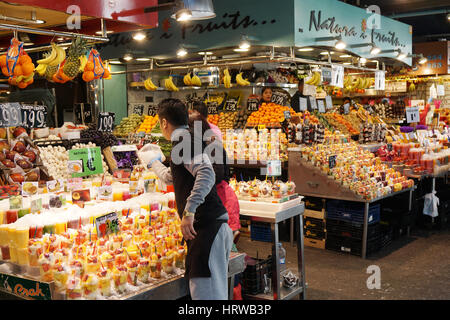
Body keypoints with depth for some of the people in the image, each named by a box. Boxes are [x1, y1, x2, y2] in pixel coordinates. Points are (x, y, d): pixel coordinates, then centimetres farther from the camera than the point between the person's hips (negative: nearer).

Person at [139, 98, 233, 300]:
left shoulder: (183, 141, -6)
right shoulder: (188, 140, 25)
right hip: (216, 228, 10)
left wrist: (189, 210, -28)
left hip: (207, 228, -10)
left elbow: (207, 174, -24)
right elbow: (170, 177, 44)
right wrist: (152, 162, 59)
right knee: (214, 292, 13)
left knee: (206, 294, -12)